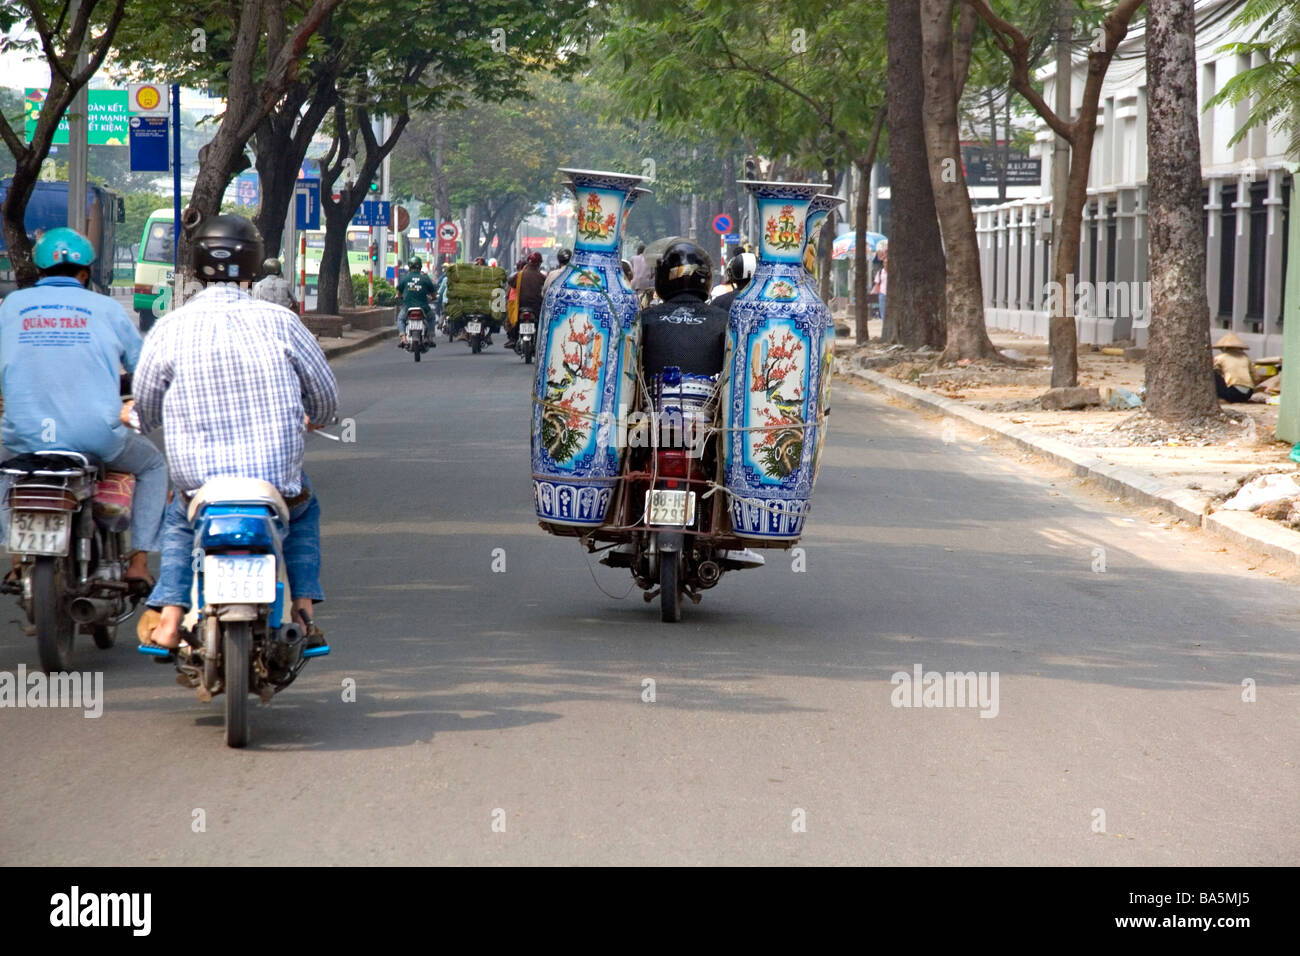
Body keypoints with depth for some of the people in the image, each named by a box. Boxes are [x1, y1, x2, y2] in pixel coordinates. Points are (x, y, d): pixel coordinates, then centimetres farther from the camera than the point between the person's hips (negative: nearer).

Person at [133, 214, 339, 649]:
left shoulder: (169, 328, -6)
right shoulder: (279, 322, -6)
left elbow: (145, 410, 6)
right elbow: (326, 394, 5)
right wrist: (315, 418, 30)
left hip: (198, 478, 0)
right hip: (277, 478, 0)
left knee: (177, 521, 33)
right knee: (304, 508, 34)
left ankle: (169, 616, 17)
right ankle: (304, 610, 22)